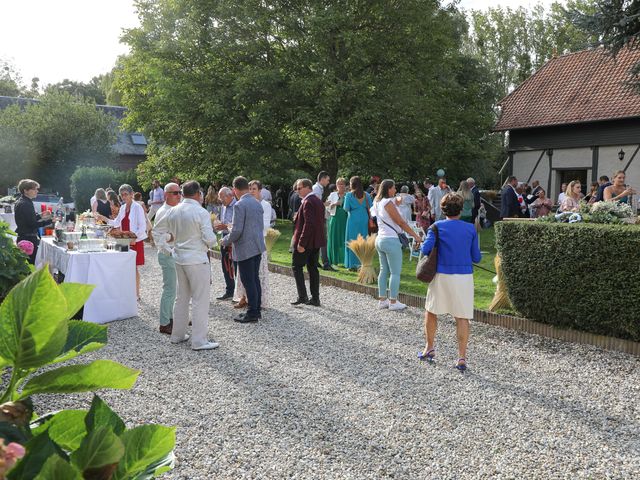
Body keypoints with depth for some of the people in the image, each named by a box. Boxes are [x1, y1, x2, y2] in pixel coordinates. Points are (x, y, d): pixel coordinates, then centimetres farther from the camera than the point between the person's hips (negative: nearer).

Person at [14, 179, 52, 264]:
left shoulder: (21, 202, 14)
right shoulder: (25, 204, -17)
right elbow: (33, 224, -21)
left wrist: (40, 216, 12)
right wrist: (50, 220, -22)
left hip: (23, 238, 10)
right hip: (28, 240, -10)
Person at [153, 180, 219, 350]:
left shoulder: (173, 211, 6)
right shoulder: (201, 212, -15)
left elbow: (157, 230, 15)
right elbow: (210, 239, -17)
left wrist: (163, 246, 20)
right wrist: (213, 242, 4)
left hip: (179, 258, 7)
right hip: (197, 260, -7)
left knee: (182, 298, 18)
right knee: (200, 300, -1)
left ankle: (177, 335, 27)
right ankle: (199, 341, 1)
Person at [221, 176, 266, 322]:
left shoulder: (239, 205, -16)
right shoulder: (257, 203, 9)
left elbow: (237, 231, -19)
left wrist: (226, 241, -3)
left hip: (245, 249, -8)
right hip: (258, 247, 8)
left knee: (248, 282, -1)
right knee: (255, 279, 16)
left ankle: (252, 313, 6)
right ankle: (257, 309, 23)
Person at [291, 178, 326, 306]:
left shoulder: (308, 202, -17)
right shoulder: (318, 201, 14)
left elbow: (308, 224, -25)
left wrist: (301, 243, -24)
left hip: (307, 241, -9)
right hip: (316, 241, 9)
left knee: (297, 267, 1)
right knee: (313, 268, 12)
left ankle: (302, 296, -3)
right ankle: (315, 298, 14)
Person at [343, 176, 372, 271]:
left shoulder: (349, 195, -7)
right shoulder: (366, 195, 2)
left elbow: (346, 208, -7)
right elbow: (371, 207, 2)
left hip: (353, 221, -3)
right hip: (364, 220, 3)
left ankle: (353, 264, 5)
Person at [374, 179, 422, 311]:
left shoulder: (379, 203, 11)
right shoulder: (388, 203, -15)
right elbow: (401, 223, -16)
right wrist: (415, 236, -14)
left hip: (380, 239, 9)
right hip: (391, 240, -9)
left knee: (384, 270, 13)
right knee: (395, 272, -2)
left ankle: (382, 300, 17)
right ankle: (393, 302, 1)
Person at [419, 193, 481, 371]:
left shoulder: (437, 226, -3)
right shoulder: (471, 229, 2)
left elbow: (426, 249, -14)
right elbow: (477, 258, 4)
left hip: (442, 276, -1)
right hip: (464, 277, 1)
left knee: (431, 311, 19)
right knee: (462, 317, 5)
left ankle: (429, 348, 28)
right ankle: (462, 358, 3)